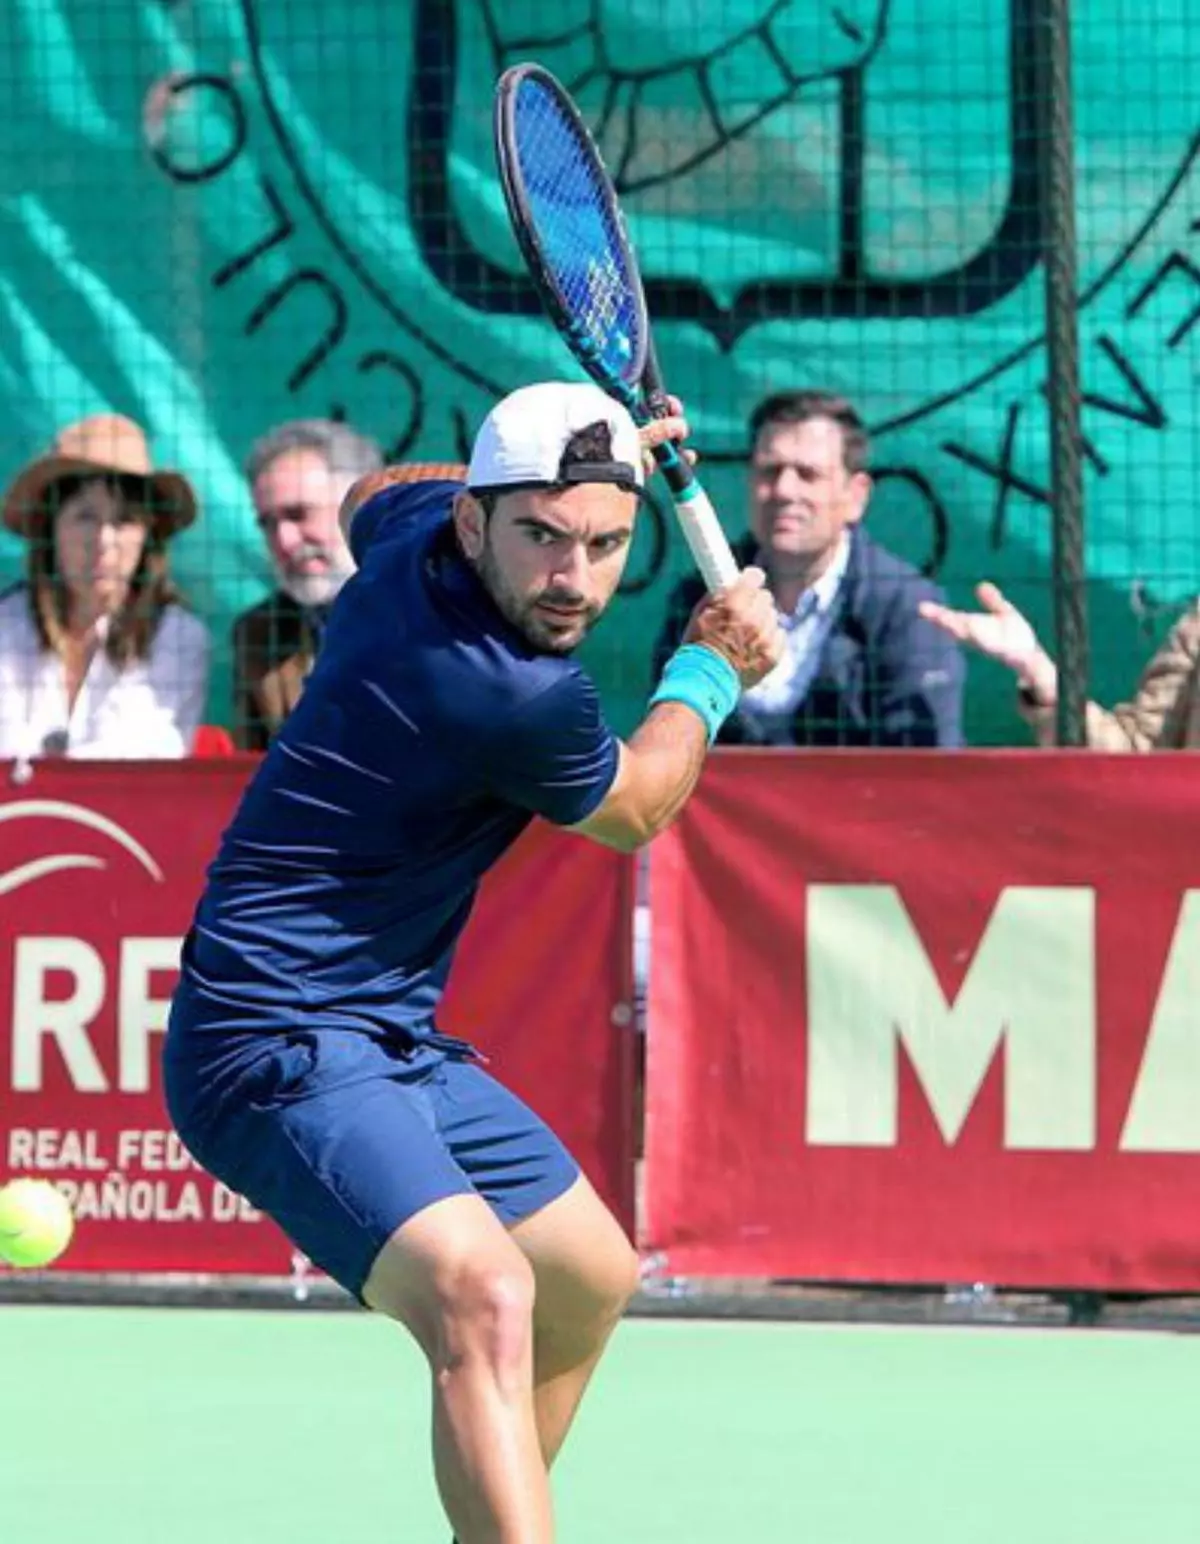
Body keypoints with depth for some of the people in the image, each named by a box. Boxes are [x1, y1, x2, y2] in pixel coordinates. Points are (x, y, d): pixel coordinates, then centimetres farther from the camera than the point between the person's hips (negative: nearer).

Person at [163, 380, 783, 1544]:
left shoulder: (416, 530, 1)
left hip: (391, 1037, 11)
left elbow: (366, 500, 30)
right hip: (281, 1044, -11)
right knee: (484, 1292, -34)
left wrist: (599, 465, 31)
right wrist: (714, 666, 15)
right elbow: (635, 810, 0)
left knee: (592, 1279, 24)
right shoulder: (520, 699, -24)